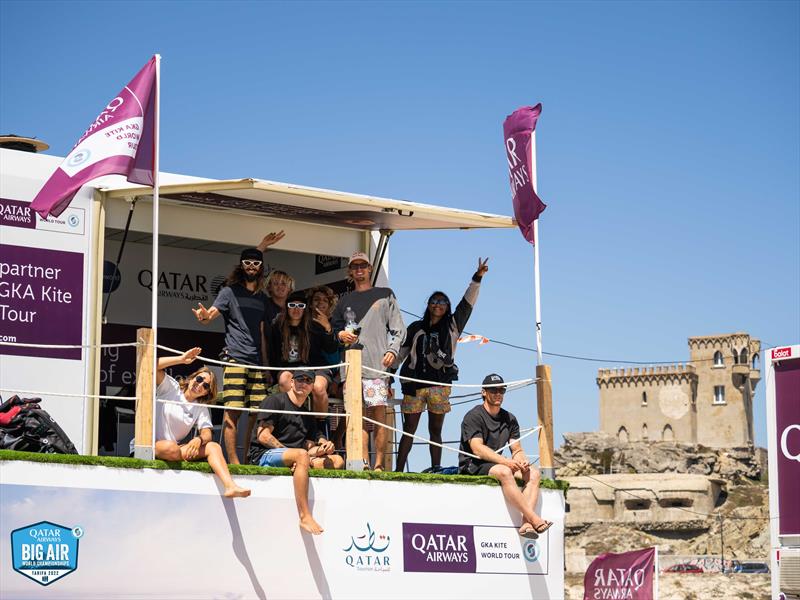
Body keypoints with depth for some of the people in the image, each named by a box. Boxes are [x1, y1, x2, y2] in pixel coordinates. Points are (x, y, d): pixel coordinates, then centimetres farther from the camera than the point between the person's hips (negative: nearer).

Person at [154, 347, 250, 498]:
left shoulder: (201, 409, 12)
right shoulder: (171, 388, 0)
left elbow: (207, 434, -1)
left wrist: (199, 440, -25)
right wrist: (181, 359, -16)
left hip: (176, 447, 5)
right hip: (153, 445, -5)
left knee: (213, 447, -19)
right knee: (170, 449, -43)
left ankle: (230, 486, -37)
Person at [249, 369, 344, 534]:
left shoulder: (308, 416, 25)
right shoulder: (275, 401, 2)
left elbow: (310, 446, 16)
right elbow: (263, 436, -9)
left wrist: (324, 447, -9)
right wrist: (291, 453, -15)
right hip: (263, 455, -7)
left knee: (337, 460, -6)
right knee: (301, 455, -38)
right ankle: (305, 516, -45)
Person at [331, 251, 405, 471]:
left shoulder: (385, 295, 13)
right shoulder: (345, 301, 20)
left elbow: (398, 329, 8)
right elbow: (335, 327, 26)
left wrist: (392, 350, -8)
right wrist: (340, 334, 3)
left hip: (377, 363, -3)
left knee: (379, 413, -9)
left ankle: (379, 465, -10)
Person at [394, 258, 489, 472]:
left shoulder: (452, 326, 12)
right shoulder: (416, 328, 15)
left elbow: (467, 303, 4)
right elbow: (402, 351, 16)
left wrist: (478, 278, -5)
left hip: (439, 384, 0)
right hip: (414, 383, 0)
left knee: (435, 430, 4)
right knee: (409, 429, -2)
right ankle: (398, 471, -4)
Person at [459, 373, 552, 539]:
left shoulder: (509, 419, 17)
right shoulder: (474, 416, -5)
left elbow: (517, 449, 11)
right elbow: (477, 449, -18)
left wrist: (521, 461, -14)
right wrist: (506, 462, -28)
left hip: (496, 464, 7)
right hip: (472, 466, -7)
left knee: (533, 473, -15)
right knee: (504, 472, -36)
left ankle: (526, 524, -34)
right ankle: (535, 520, -41)